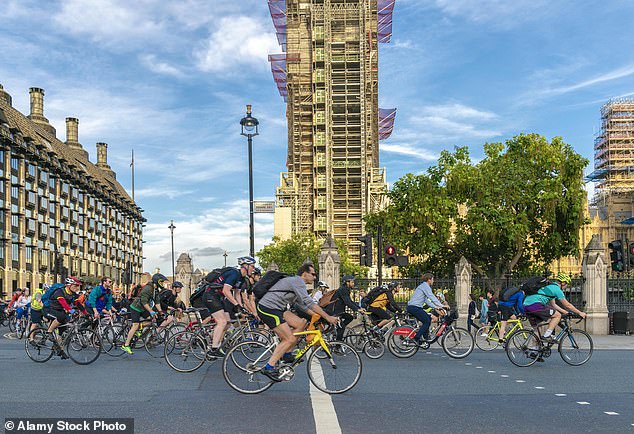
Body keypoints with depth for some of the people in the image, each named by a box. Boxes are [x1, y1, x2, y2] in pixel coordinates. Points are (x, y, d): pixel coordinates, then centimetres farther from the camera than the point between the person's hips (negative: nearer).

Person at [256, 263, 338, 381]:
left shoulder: (296, 282, 20)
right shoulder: (298, 281, -12)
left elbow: (303, 305, 24)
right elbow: (309, 302, -20)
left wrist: (318, 316, 14)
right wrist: (327, 317, -19)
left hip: (277, 309, 10)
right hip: (268, 309, -10)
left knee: (301, 323, 5)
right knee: (290, 339, -11)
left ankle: (286, 354, 10)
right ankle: (269, 367, -9)